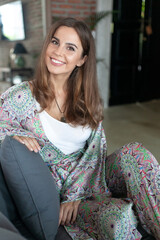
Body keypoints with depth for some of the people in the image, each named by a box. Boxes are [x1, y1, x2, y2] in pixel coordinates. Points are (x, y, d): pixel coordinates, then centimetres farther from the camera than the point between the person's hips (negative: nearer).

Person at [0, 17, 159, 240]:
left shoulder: (88, 98, 2)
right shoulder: (19, 98, -9)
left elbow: (96, 149, -3)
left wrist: (75, 194, -15)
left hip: (88, 177, 4)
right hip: (55, 193, -4)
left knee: (135, 152, -25)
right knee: (118, 215, -32)